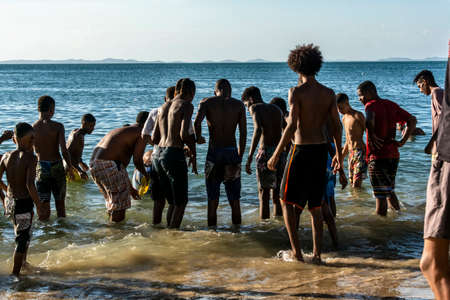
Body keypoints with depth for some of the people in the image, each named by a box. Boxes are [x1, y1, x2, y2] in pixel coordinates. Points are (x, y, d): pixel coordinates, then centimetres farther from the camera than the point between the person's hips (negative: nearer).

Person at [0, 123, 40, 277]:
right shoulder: (31, 157, -18)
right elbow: (30, 185, -25)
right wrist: (39, 205, -15)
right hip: (24, 203, -7)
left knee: (23, 234, 28)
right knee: (22, 238, 7)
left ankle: (23, 263, 44)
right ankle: (15, 273, 12)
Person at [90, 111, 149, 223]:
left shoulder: (122, 130, 30)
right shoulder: (140, 133, 2)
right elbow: (137, 160, -8)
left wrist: (130, 188, 36)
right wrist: (146, 175, 11)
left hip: (94, 164, 9)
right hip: (108, 165, -9)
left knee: (112, 201, 22)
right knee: (120, 203, 0)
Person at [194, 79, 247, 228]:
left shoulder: (206, 102, 3)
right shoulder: (239, 105, 6)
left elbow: (197, 122, -15)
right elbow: (243, 133, -1)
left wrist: (198, 138, 4)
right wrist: (239, 158, 3)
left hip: (214, 152, -1)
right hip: (232, 152, 1)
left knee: (212, 198, 8)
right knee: (234, 198, 11)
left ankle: (212, 228, 10)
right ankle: (237, 227, 14)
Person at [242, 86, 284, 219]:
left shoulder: (255, 108, 0)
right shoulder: (276, 109, 19)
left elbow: (258, 129, -18)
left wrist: (250, 157, -22)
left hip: (265, 153, -6)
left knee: (264, 193, 1)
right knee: (277, 195, 13)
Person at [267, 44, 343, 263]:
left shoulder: (296, 92, -11)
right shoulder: (328, 93, 5)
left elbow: (292, 126, -18)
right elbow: (337, 126, 7)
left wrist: (276, 155, -13)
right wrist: (338, 153, 17)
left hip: (301, 150, -5)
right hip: (321, 150, 6)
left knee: (287, 200, 8)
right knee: (316, 205, 13)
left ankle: (296, 252, 5)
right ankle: (317, 253, 14)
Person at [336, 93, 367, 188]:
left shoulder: (358, 115, -9)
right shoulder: (344, 118, 16)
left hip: (360, 152, -8)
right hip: (351, 153, 8)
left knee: (356, 185, -15)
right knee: (352, 185, 7)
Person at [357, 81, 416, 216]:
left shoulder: (371, 105, -9)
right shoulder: (391, 105, 14)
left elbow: (369, 118, -34)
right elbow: (412, 120, 16)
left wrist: (371, 136, -20)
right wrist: (403, 141, 10)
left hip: (378, 156, -8)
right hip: (394, 155, 8)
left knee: (380, 195, -3)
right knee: (390, 192, 21)